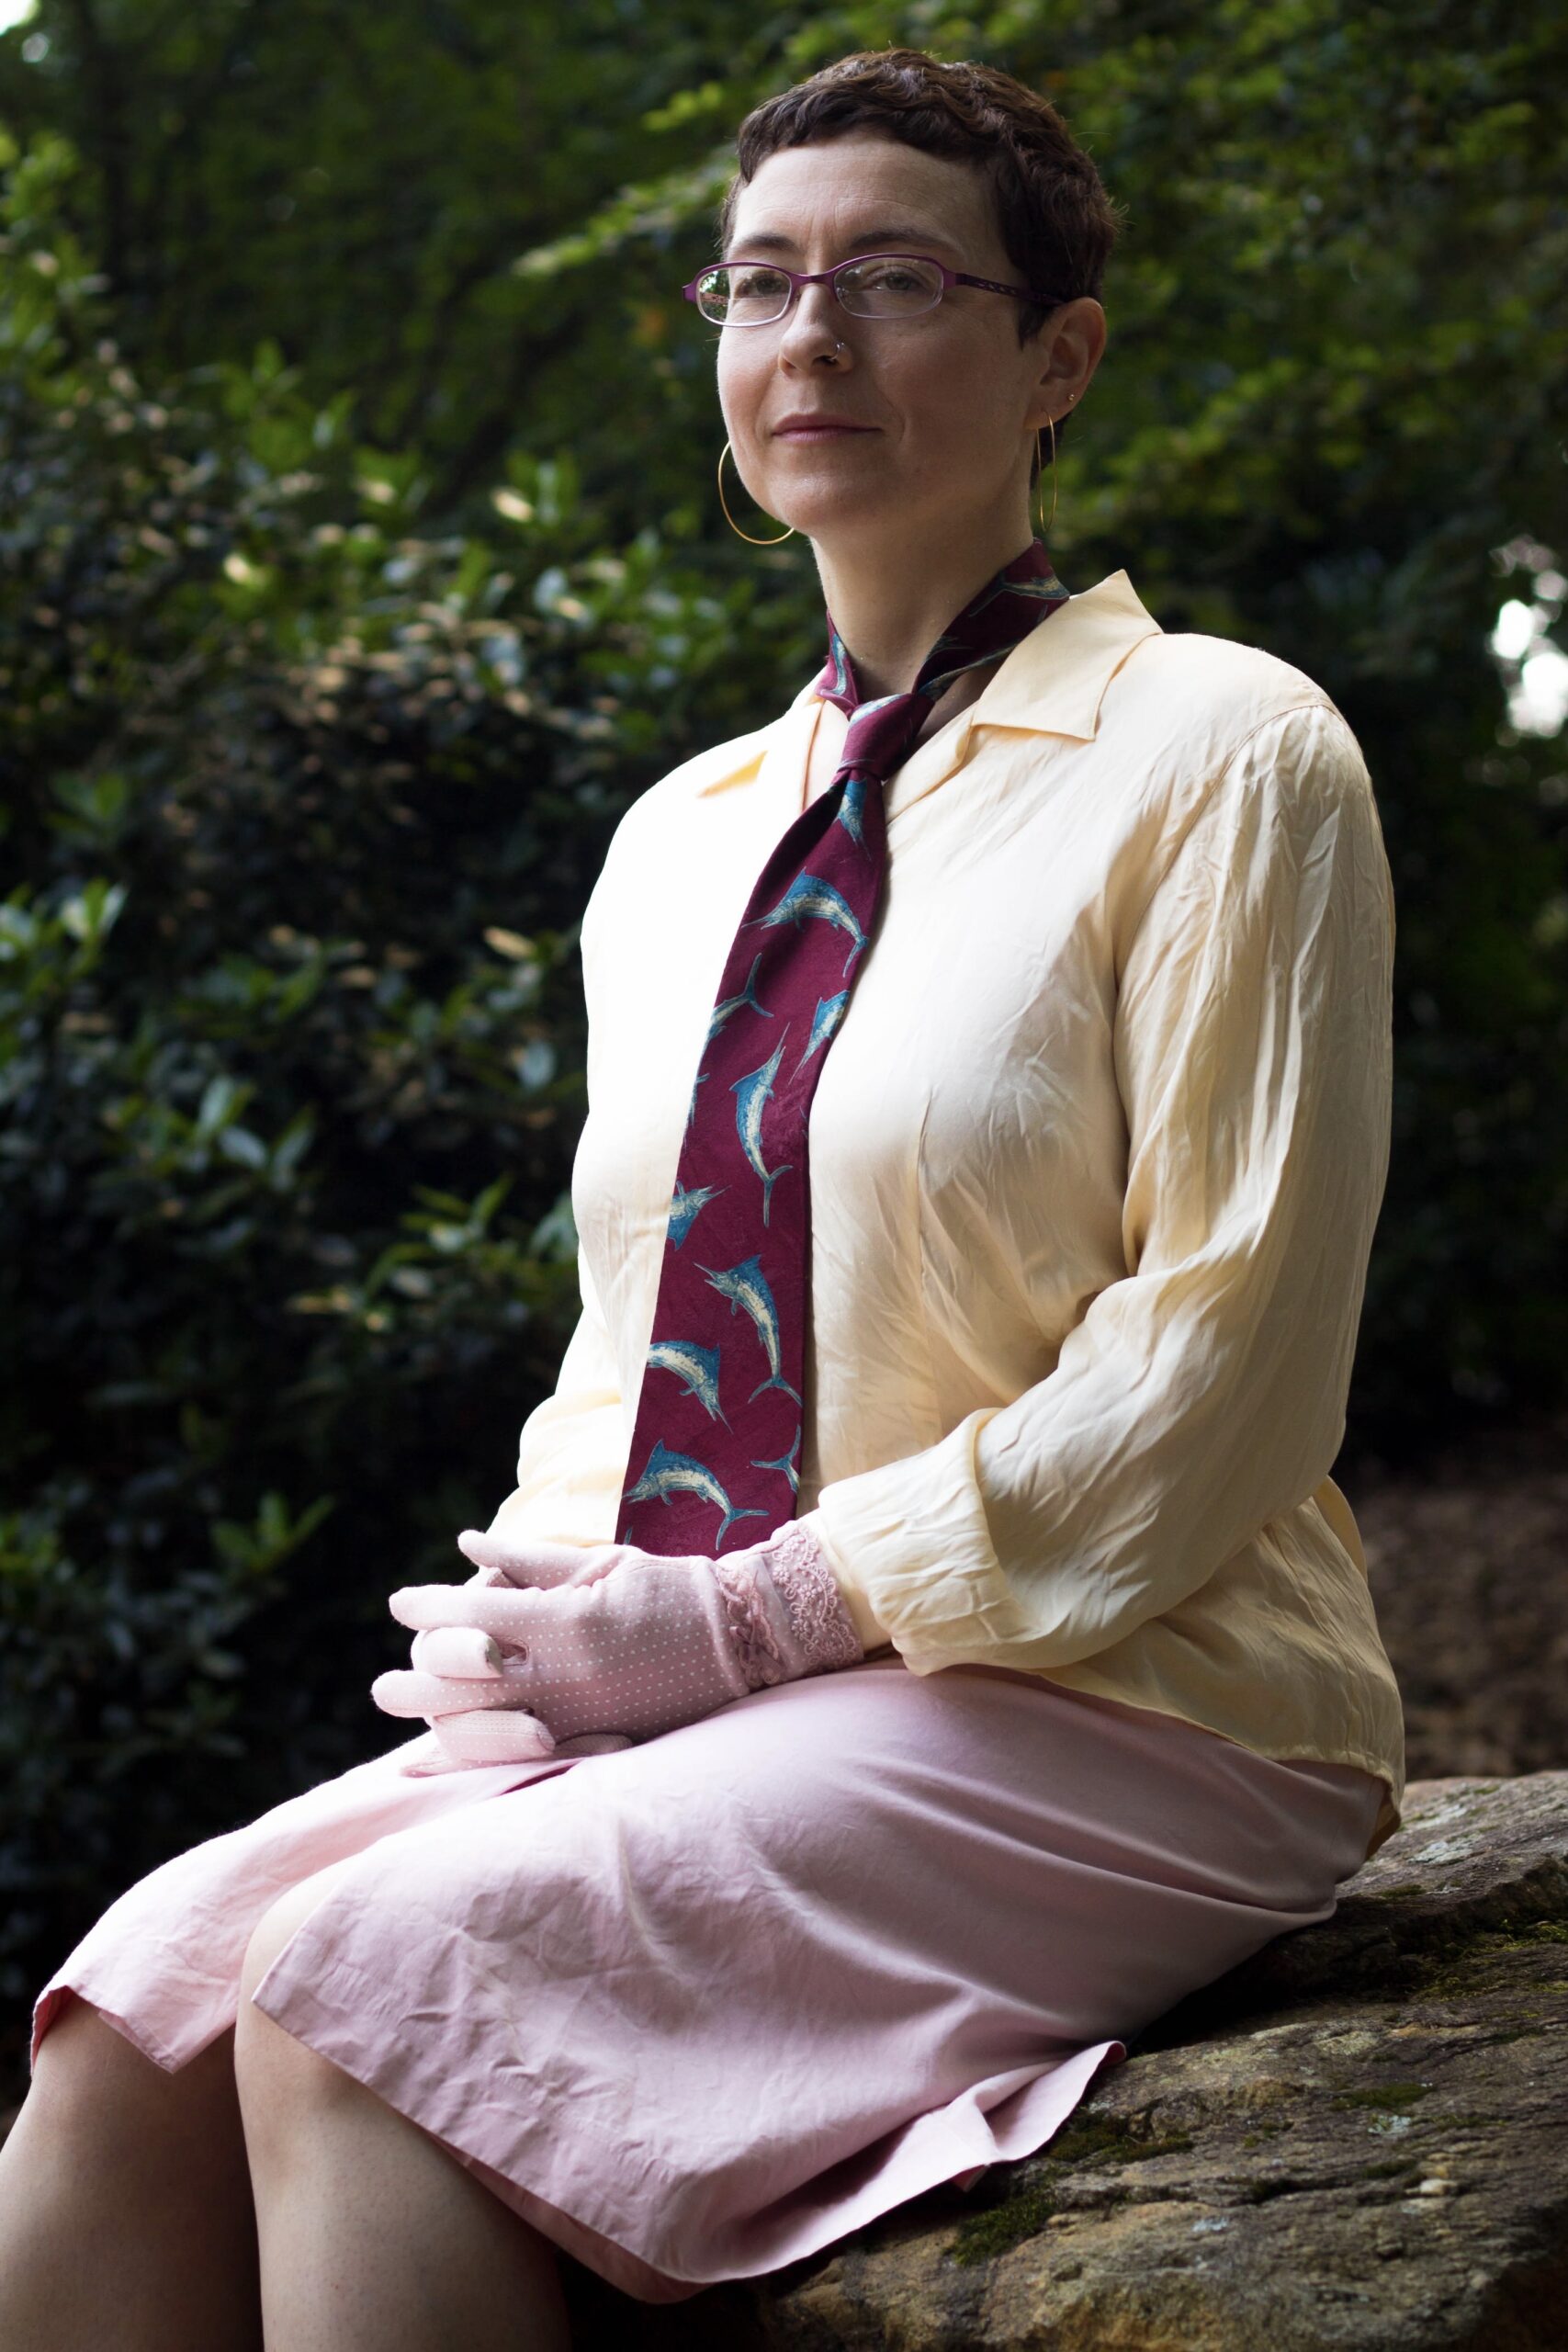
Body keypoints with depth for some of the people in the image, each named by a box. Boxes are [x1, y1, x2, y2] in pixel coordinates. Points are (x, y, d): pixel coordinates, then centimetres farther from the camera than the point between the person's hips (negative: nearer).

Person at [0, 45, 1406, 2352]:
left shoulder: (1218, 756, -4)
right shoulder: (680, 841, 17)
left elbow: (1219, 1363, -11)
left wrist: (747, 1612, -14)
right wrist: (547, 1601, -2)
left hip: (1102, 1719, -6)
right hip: (682, 1693, 6)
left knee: (367, 1982, -28)